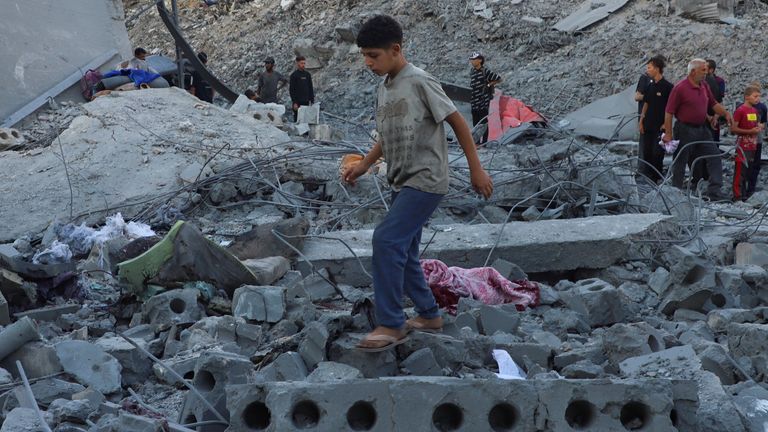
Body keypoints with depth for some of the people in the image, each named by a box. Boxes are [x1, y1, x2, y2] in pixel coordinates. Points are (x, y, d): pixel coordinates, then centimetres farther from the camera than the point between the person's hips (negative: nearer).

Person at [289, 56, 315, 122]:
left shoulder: (308, 75, 11)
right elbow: (291, 90, -8)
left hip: (306, 102, 5)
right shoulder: (294, 75, -4)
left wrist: (312, 101, 8)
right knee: (297, 119, -3)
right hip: (298, 102, -5)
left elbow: (311, 89, 15)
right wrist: (294, 102, -15)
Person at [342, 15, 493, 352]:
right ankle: (429, 315, 28)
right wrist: (363, 165, 11)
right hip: (402, 183, 9)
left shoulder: (420, 82, -15)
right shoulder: (385, 87, 10)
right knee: (403, 252, 12)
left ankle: (391, 325, -12)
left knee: (387, 239, -18)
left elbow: (457, 122, -9)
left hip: (426, 181, -9)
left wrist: (476, 170, -8)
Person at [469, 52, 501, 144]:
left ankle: (484, 142, 3)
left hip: (483, 101, -7)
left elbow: (499, 79, -9)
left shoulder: (485, 71, -13)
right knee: (475, 122, 12)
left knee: (483, 122, -2)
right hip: (474, 103, 7)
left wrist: (488, 85, -10)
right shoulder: (472, 71, 9)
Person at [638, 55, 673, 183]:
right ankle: (646, 178, 17)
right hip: (648, 126, 7)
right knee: (646, 153, 9)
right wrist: (641, 120, 10)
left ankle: (656, 179, 8)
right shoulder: (650, 86, 10)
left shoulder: (667, 86, -11)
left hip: (660, 126, -7)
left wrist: (666, 124, -14)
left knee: (657, 153, -1)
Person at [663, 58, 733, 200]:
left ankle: (714, 191, 4)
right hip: (685, 129, -7)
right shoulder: (680, 88, -15)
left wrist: (725, 113, 0)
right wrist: (668, 134, -15)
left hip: (702, 128, 7)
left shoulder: (704, 86, 7)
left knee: (714, 157, 1)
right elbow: (669, 112, -14)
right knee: (680, 162, 4)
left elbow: (713, 103, 18)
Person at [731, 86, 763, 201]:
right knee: (740, 170, -5)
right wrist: (750, 131, -18)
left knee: (748, 171, 13)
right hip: (743, 145, -8)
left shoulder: (755, 111, 11)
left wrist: (759, 129, 3)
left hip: (752, 145, 8)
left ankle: (744, 194, 21)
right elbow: (733, 128, -16)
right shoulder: (740, 110, -14)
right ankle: (737, 195, -2)